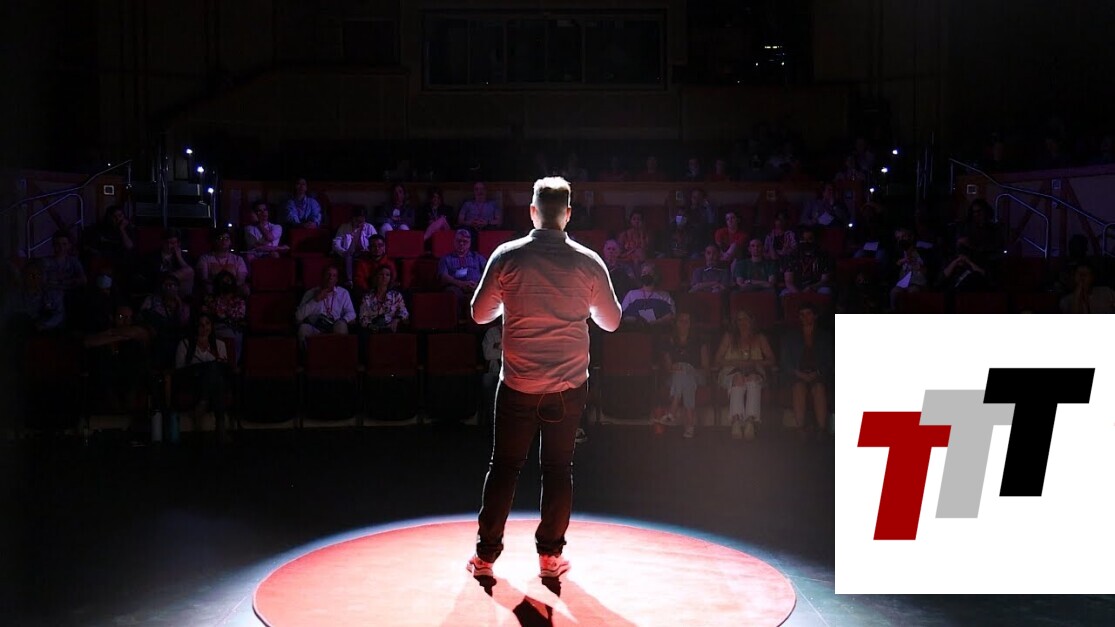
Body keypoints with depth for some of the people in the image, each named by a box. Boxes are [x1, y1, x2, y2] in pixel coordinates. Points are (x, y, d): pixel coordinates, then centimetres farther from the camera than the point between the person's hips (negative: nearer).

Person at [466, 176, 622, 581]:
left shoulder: (507, 256, -7)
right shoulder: (588, 262, -5)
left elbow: (480, 314, 3)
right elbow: (611, 321, 6)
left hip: (518, 384, 0)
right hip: (569, 384, 0)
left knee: (504, 466, 10)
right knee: (558, 468, 11)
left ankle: (485, 554, 17)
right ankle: (550, 555, 18)